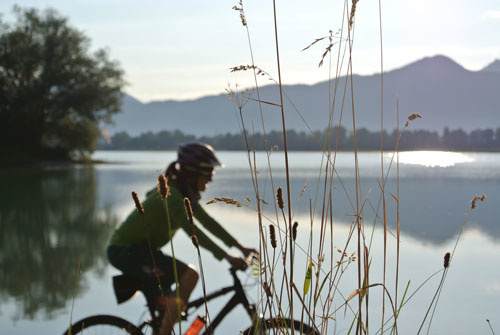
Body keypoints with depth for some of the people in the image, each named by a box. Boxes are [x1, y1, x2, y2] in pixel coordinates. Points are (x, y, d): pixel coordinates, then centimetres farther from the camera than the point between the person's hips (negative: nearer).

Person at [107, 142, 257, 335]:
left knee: (167, 310, 12)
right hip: (126, 251, -10)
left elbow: (207, 222, 13)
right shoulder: (169, 193, -22)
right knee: (189, 275, -21)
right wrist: (226, 257, -38)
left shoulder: (185, 194, 7)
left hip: (139, 250, 10)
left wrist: (240, 248, 7)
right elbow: (190, 229, -34)